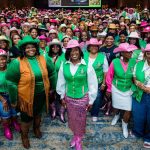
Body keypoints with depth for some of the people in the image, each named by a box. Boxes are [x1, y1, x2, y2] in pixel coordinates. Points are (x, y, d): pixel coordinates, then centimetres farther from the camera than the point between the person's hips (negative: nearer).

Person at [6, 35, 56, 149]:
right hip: (26, 96, -3)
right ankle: (24, 136, 44)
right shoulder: (17, 63, -20)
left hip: (42, 94, 4)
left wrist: (52, 87, 12)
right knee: (26, 117, 14)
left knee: (38, 113, 27)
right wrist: (13, 100, -10)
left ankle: (37, 128, 58)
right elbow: (11, 82, -15)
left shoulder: (44, 59, -9)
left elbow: (52, 72, 6)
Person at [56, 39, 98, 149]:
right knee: (72, 118, 19)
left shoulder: (87, 66, -17)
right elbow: (61, 82, 3)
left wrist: (91, 100, -5)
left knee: (80, 120, 13)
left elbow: (92, 84, -10)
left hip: (82, 98, -2)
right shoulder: (64, 65, -9)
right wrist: (62, 96, 8)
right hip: (69, 98, 3)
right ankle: (75, 136, 46)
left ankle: (79, 139, 38)